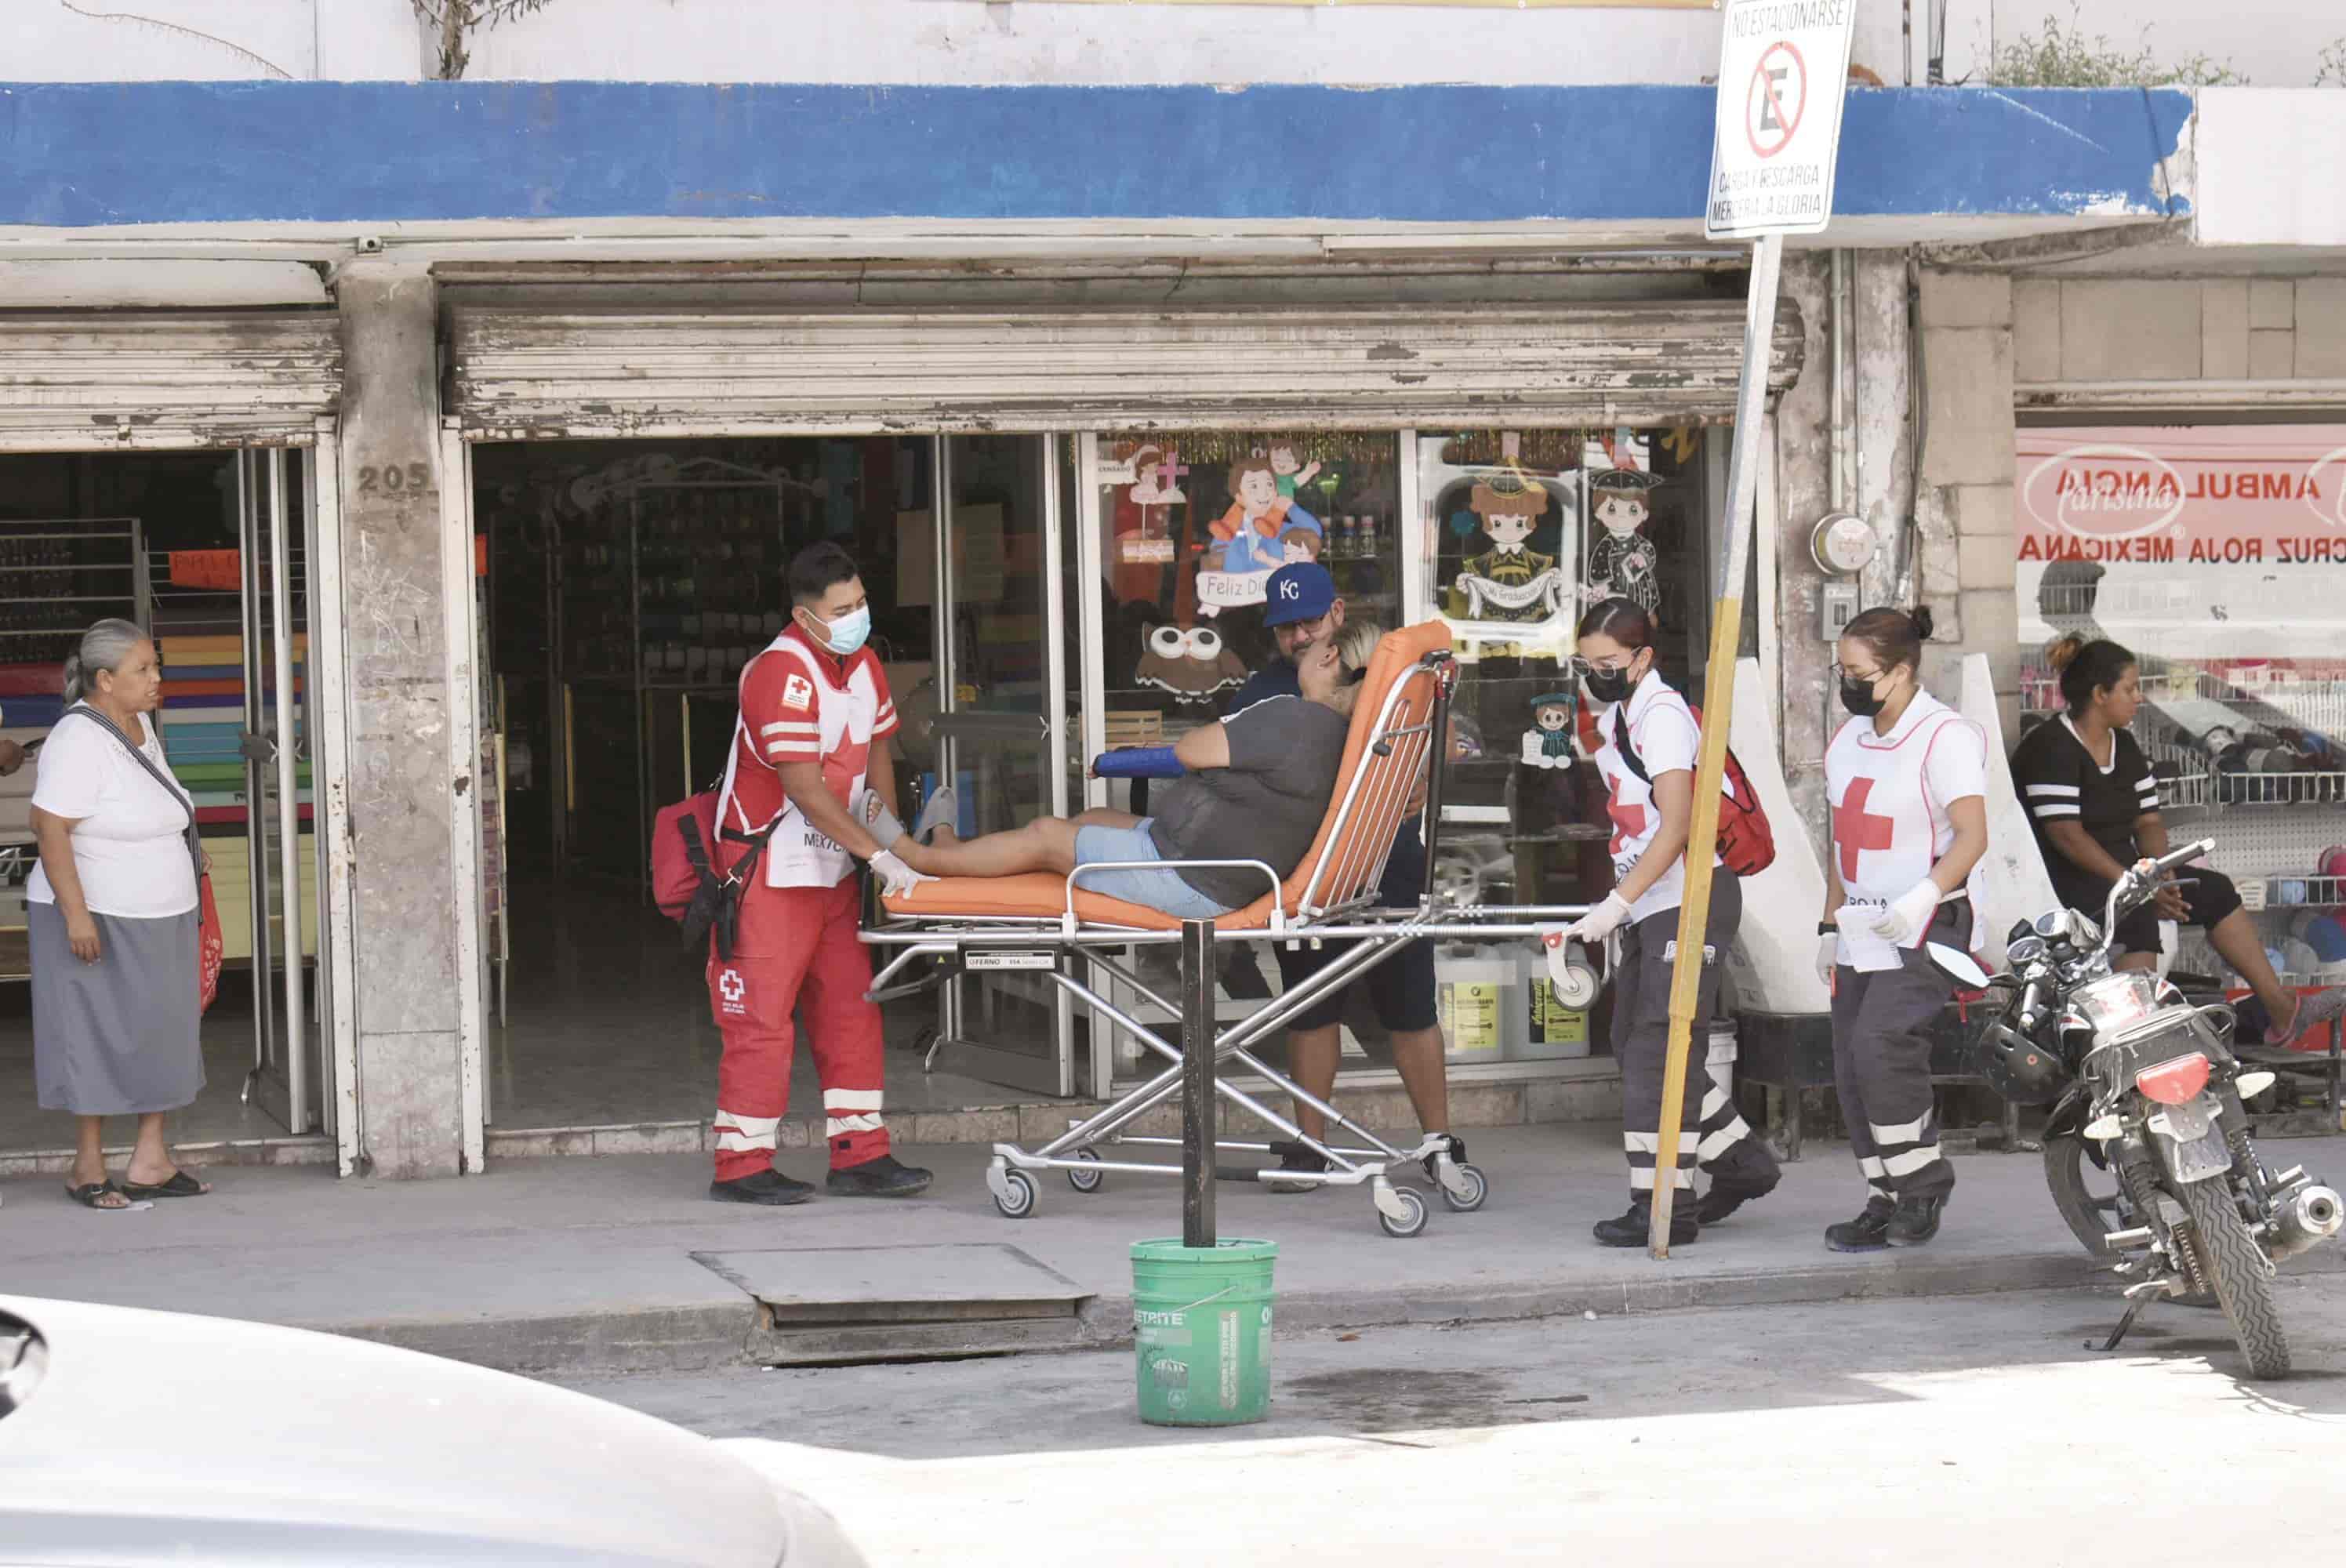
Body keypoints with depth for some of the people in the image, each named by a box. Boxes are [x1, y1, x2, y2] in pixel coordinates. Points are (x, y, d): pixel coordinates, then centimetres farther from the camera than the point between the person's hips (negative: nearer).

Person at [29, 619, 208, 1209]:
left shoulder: (138, 725, 7)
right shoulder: (80, 740, -20)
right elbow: (50, 827, -24)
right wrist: (76, 913, -27)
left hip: (156, 920, 8)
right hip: (97, 919, -8)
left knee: (162, 1037, 8)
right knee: (100, 1041, -1)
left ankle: (151, 1162, 14)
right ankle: (88, 1169, 9)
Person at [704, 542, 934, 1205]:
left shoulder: (863, 665, 6)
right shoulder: (783, 674, -22)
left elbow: (876, 752, 17)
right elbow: (806, 790, -26)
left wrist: (895, 845, 9)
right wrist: (881, 856, -27)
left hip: (831, 869, 9)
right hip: (769, 870, -8)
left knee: (850, 1009, 8)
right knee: (762, 1018, -5)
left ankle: (859, 1156, 12)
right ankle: (742, 1166, 1)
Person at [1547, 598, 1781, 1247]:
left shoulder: (1662, 715, -15)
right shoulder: (1612, 717, 14)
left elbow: (1676, 826, -24)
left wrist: (1616, 904, -28)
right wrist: (1617, 908, 19)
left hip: (1691, 899, -10)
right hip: (1649, 903, 10)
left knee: (1655, 1049, -10)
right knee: (1633, 1044, 12)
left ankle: (1663, 1206, -7)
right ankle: (1742, 1164, 23)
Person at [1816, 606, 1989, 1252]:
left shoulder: (1946, 737, -13)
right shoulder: (1849, 738, 13)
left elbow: (1972, 836, -21)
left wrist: (1924, 896, -33)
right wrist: (1830, 923, 19)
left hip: (1924, 928, -8)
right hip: (1862, 931, 8)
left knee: (1881, 1043, -23)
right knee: (1853, 1068, 4)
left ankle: (1924, 1180, -7)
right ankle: (1887, 1204, 11)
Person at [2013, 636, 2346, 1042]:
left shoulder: (2123, 746, 14)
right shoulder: (2051, 749, -15)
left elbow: (2148, 820, 12)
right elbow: (2065, 835, -23)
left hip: (2120, 870, 9)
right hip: (2063, 883, -9)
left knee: (2214, 889, 1)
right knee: (2139, 916, -35)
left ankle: (2280, 1009, 2)